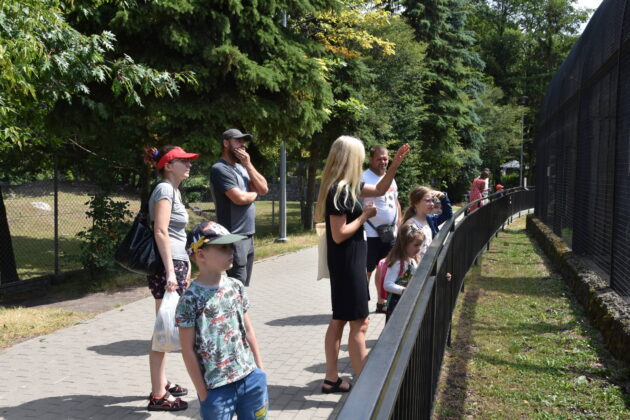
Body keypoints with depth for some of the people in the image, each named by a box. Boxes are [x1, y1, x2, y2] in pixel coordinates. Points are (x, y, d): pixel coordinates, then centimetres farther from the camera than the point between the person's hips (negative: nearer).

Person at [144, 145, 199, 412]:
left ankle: (162, 383, 24)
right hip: (167, 266, -10)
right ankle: (158, 396, -3)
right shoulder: (165, 190, -11)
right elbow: (161, 232, -20)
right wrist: (170, 272, -24)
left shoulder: (173, 190, 18)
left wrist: (184, 269, 25)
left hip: (176, 265, 10)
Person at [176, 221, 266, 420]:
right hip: (216, 388, -5)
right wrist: (202, 392, -7)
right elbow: (188, 349, -10)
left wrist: (260, 369, 13)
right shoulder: (191, 299, -13)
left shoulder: (236, 287, 3)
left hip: (250, 377, 5)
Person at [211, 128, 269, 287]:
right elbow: (240, 198, -20)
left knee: (243, 285, 13)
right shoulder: (220, 169, -11)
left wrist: (248, 165, -2)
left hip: (249, 235, 9)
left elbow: (263, 189, 6)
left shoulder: (242, 167, 16)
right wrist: (254, 194, 1)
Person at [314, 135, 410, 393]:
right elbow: (339, 234, -23)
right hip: (347, 263, -10)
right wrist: (364, 216, -12)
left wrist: (395, 164, 12)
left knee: (339, 320, 14)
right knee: (359, 323, -4)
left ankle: (331, 379, 22)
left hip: (349, 262, 10)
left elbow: (380, 190, 22)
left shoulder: (349, 186, 9)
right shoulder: (339, 190, -20)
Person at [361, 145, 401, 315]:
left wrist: (399, 226, 15)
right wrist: (360, 230, -21)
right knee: (367, 269, -2)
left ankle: (381, 302, 24)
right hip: (372, 235, -8)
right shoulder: (364, 178, -11)